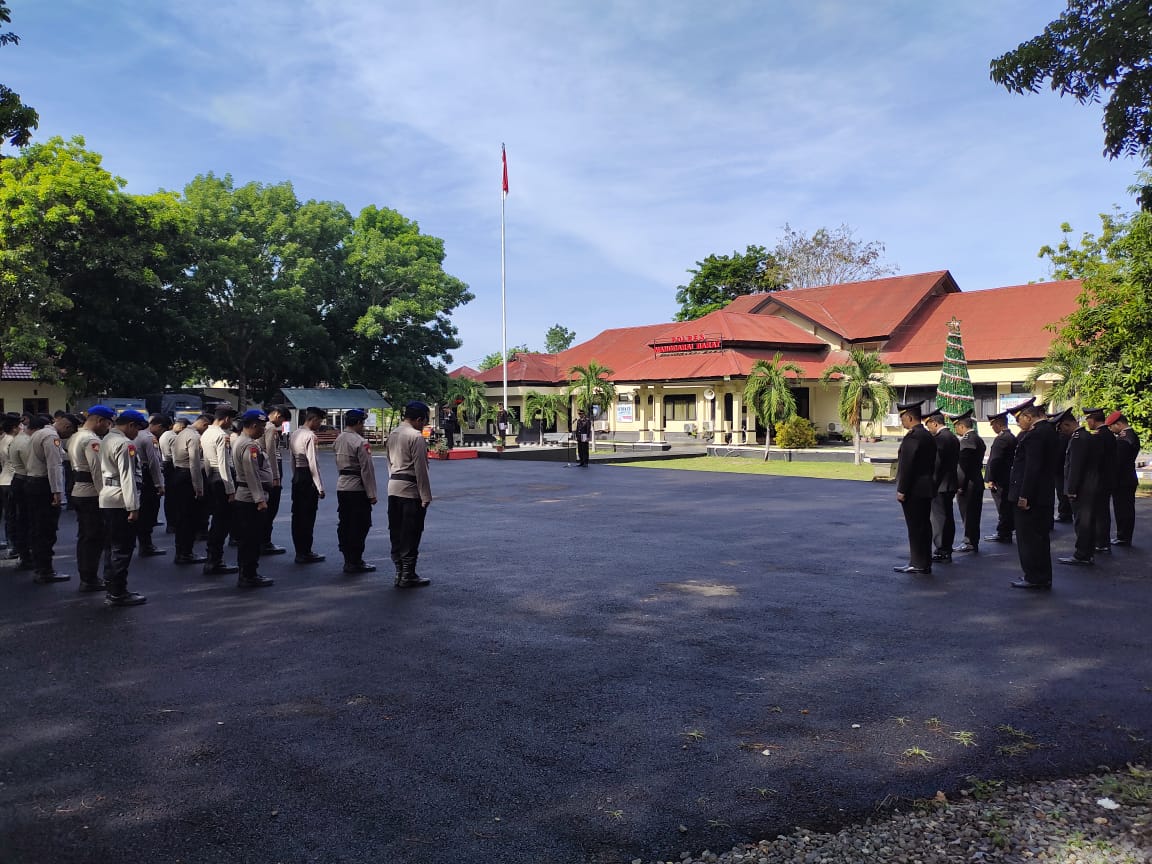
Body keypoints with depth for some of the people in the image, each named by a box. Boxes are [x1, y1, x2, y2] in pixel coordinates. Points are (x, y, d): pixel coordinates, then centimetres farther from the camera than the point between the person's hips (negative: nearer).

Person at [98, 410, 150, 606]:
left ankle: (111, 588, 23)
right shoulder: (125, 444, -15)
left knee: (112, 545, 16)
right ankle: (118, 593, -1)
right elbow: (127, 477, -19)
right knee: (123, 548, -5)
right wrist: (133, 507, -18)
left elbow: (103, 471, 17)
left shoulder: (106, 440, 15)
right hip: (121, 501, -10)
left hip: (106, 499, 10)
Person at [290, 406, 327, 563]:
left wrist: (296, 477, 19)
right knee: (308, 516, -1)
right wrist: (320, 487, -17)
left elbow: (293, 460, 14)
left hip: (296, 477, 9)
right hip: (308, 478, -9)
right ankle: (305, 553, 4)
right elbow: (313, 463, -19)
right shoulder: (310, 436, -16)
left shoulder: (294, 434, 11)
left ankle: (299, 551, 21)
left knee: (297, 515, 13)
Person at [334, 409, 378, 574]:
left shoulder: (338, 440, 9)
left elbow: (338, 464, 12)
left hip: (341, 487, 8)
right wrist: (372, 494, -13)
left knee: (344, 525, 12)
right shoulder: (360, 443, -16)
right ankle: (355, 562, 2)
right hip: (357, 489, -8)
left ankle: (348, 559, 20)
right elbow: (367, 470, -17)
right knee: (360, 526, -1)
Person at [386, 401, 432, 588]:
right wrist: (426, 497, -13)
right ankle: (408, 576, 3)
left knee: (396, 533, 12)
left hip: (393, 487, 9)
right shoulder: (416, 437, -15)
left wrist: (394, 480, 20)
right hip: (410, 489, -8)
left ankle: (400, 572, 19)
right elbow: (420, 469, -16)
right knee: (411, 534, -1)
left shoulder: (393, 434, 12)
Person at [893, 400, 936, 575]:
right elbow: (931, 464, 17)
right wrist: (930, 483, 20)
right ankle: (925, 563, 19)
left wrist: (901, 490, -17)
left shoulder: (912, 437, -17)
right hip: (926, 489, 10)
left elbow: (907, 465, -20)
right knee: (924, 525, 13)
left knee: (915, 527, -4)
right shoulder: (928, 436, 13)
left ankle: (917, 564, 1)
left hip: (914, 490, -9)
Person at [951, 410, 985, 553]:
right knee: (973, 514, 14)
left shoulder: (967, 440, -17)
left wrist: (961, 486, -17)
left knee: (968, 514, -2)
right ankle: (973, 542, 22)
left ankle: (969, 543, 4)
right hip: (977, 482, 10)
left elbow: (964, 466, -20)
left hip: (968, 484, -10)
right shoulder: (978, 439, 13)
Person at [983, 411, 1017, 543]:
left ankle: (1003, 534, 3)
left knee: (1003, 507, -3)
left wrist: (991, 479, -17)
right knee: (1008, 507, 15)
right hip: (1009, 479, 10)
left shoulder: (1001, 439, -19)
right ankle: (1007, 532, 23)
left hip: (1000, 480, -10)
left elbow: (995, 460, -21)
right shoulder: (1012, 437, 11)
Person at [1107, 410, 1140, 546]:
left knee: (1122, 510, -2)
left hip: (1121, 481, -10)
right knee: (1128, 509, 14)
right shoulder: (1133, 435, 10)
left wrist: (1113, 482, -16)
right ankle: (1126, 537, 22)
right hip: (1130, 479, 10)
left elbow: (1117, 462, -21)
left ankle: (1123, 538, 5)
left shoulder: (1123, 439, -21)